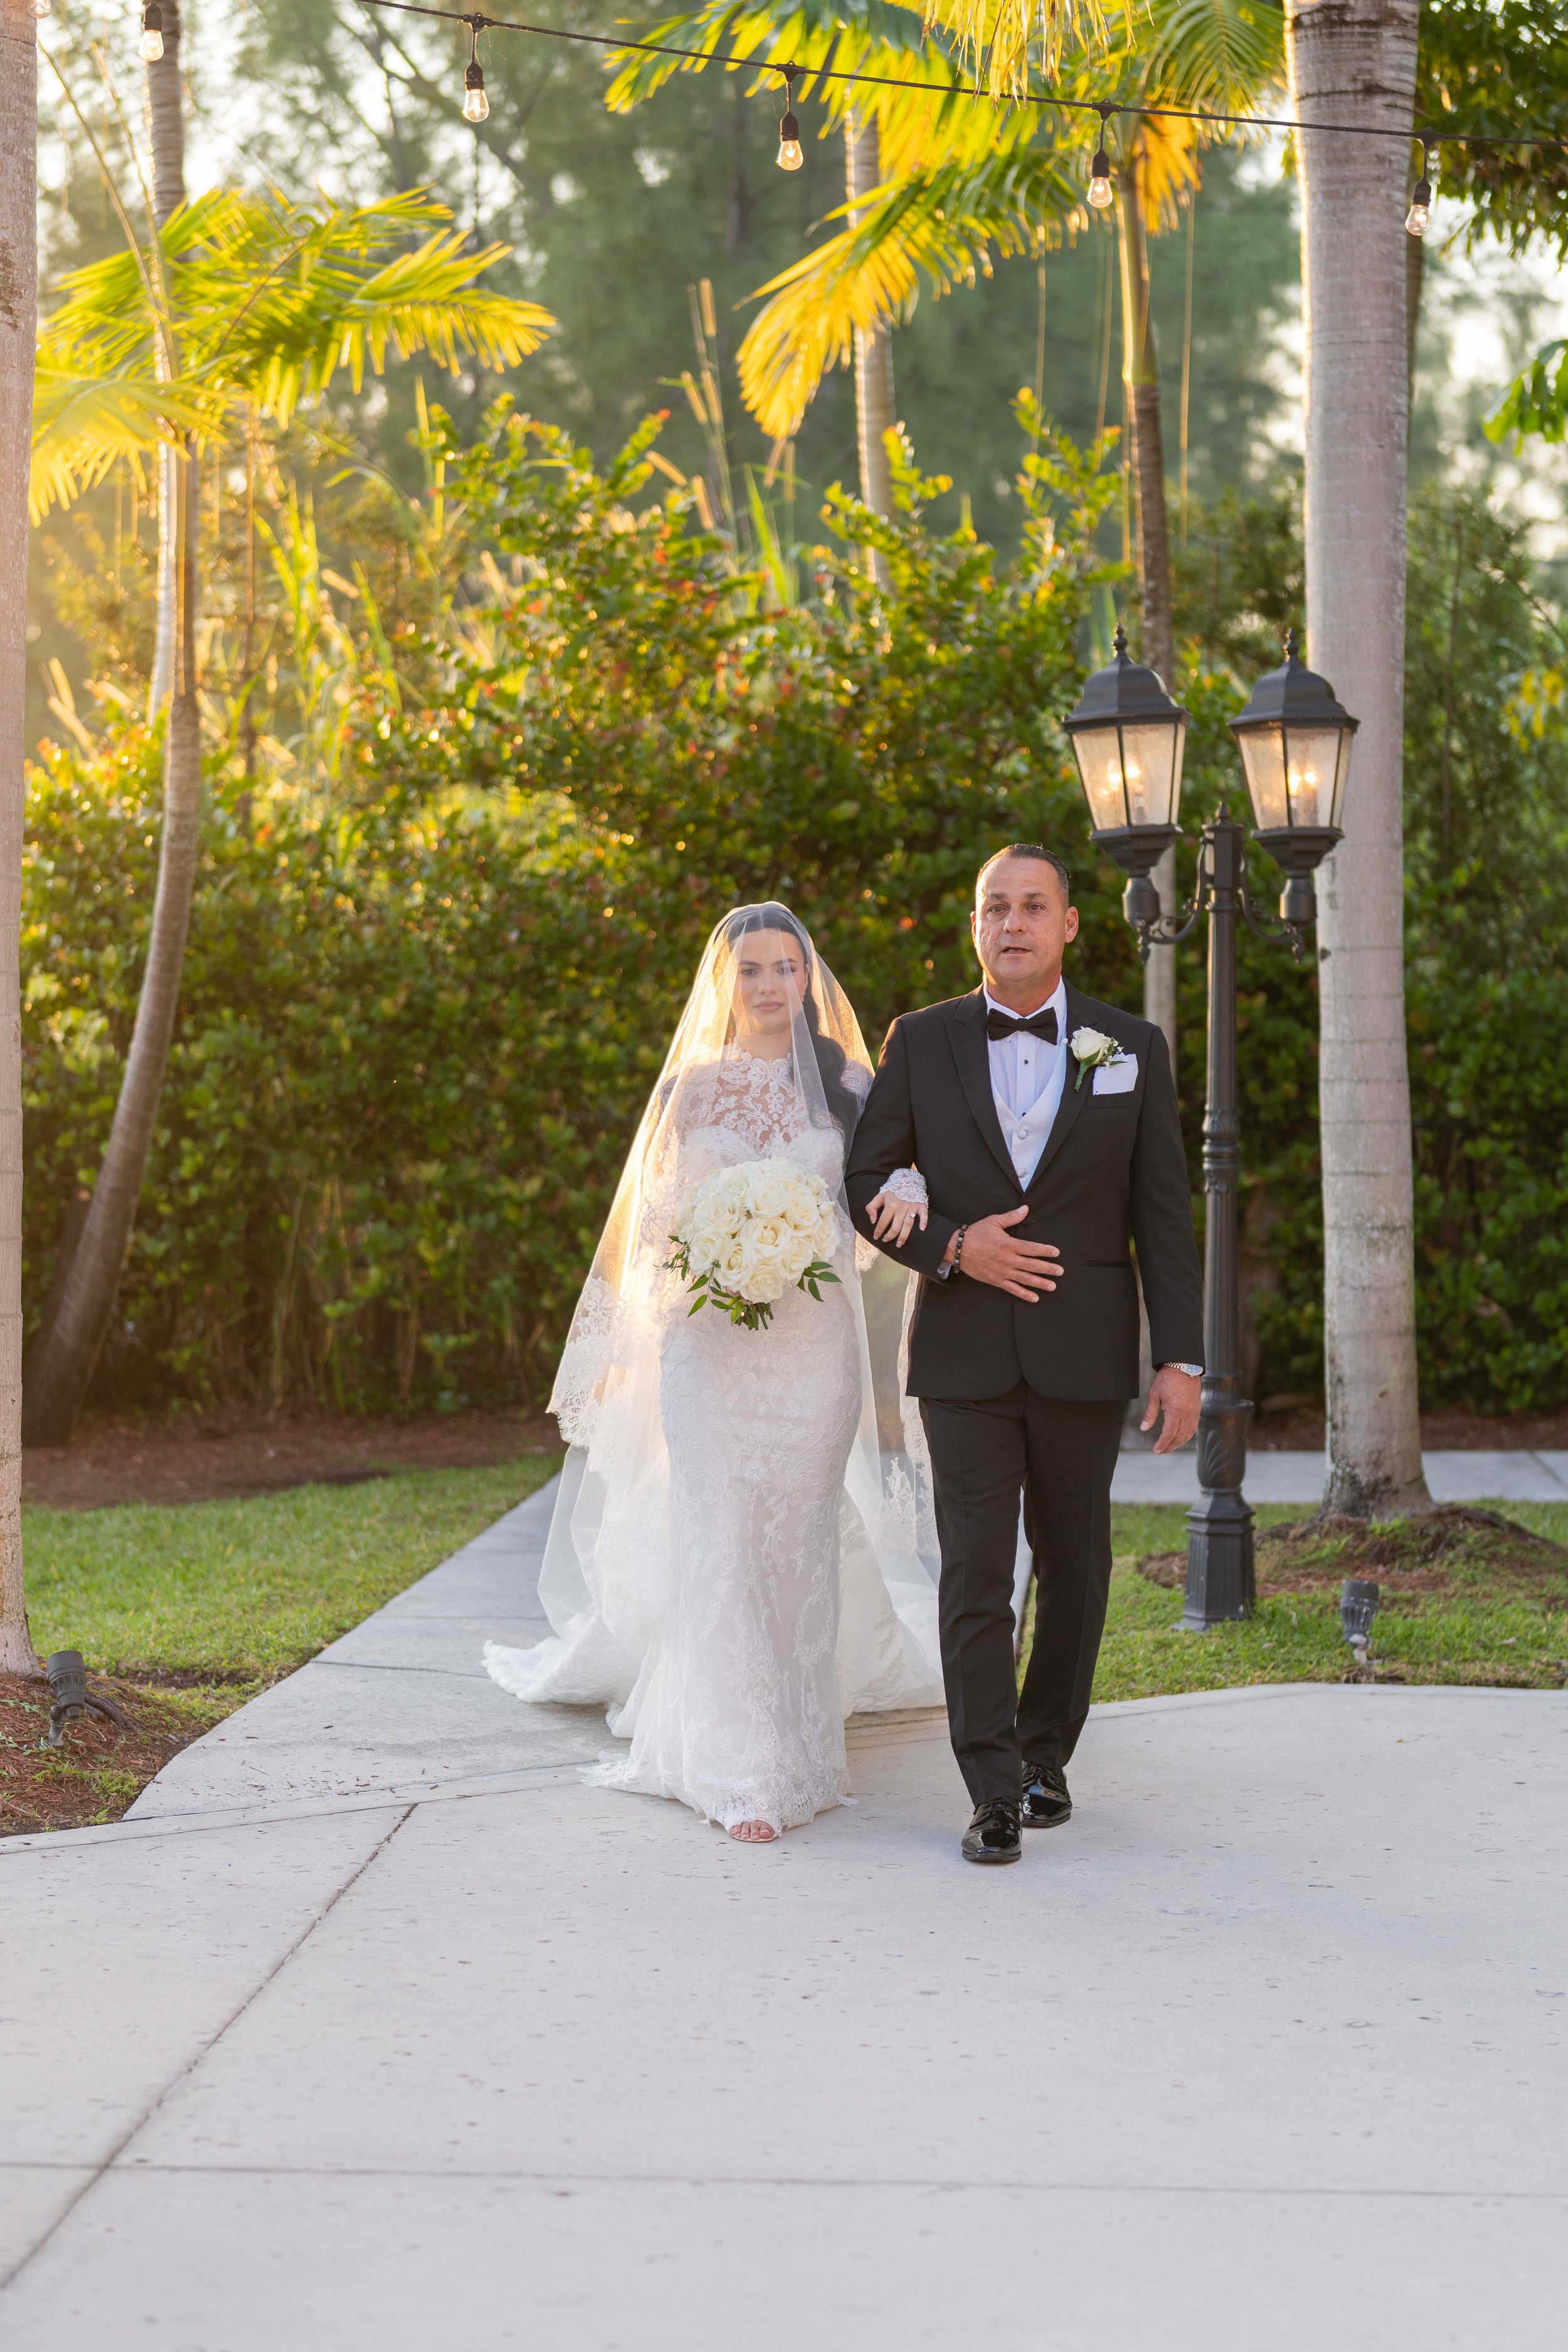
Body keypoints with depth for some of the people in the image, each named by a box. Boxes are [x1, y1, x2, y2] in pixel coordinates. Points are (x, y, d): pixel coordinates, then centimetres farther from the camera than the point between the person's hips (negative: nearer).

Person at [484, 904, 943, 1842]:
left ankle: (799, 1727, 24)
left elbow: (902, 1159, 0)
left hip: (817, 1341, 1)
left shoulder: (844, 1084, 7)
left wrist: (910, 1190, -23)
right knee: (720, 1544, -9)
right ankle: (744, 1772, -9)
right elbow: (651, 1220, 9)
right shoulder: (690, 1089, 7)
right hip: (710, 1342, -1)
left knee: (801, 1542, 6)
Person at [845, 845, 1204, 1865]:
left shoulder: (1132, 1049, 3)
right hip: (965, 1355, -1)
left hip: (1084, 1357, 1)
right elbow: (869, 1185, 6)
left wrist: (1183, 1360, -4)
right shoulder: (922, 1043, 3)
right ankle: (996, 1794, -4)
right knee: (975, 1577, -7)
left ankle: (1046, 1755, 28)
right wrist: (950, 1247, -12)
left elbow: (1163, 1214, 1)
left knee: (1074, 1570, 11)